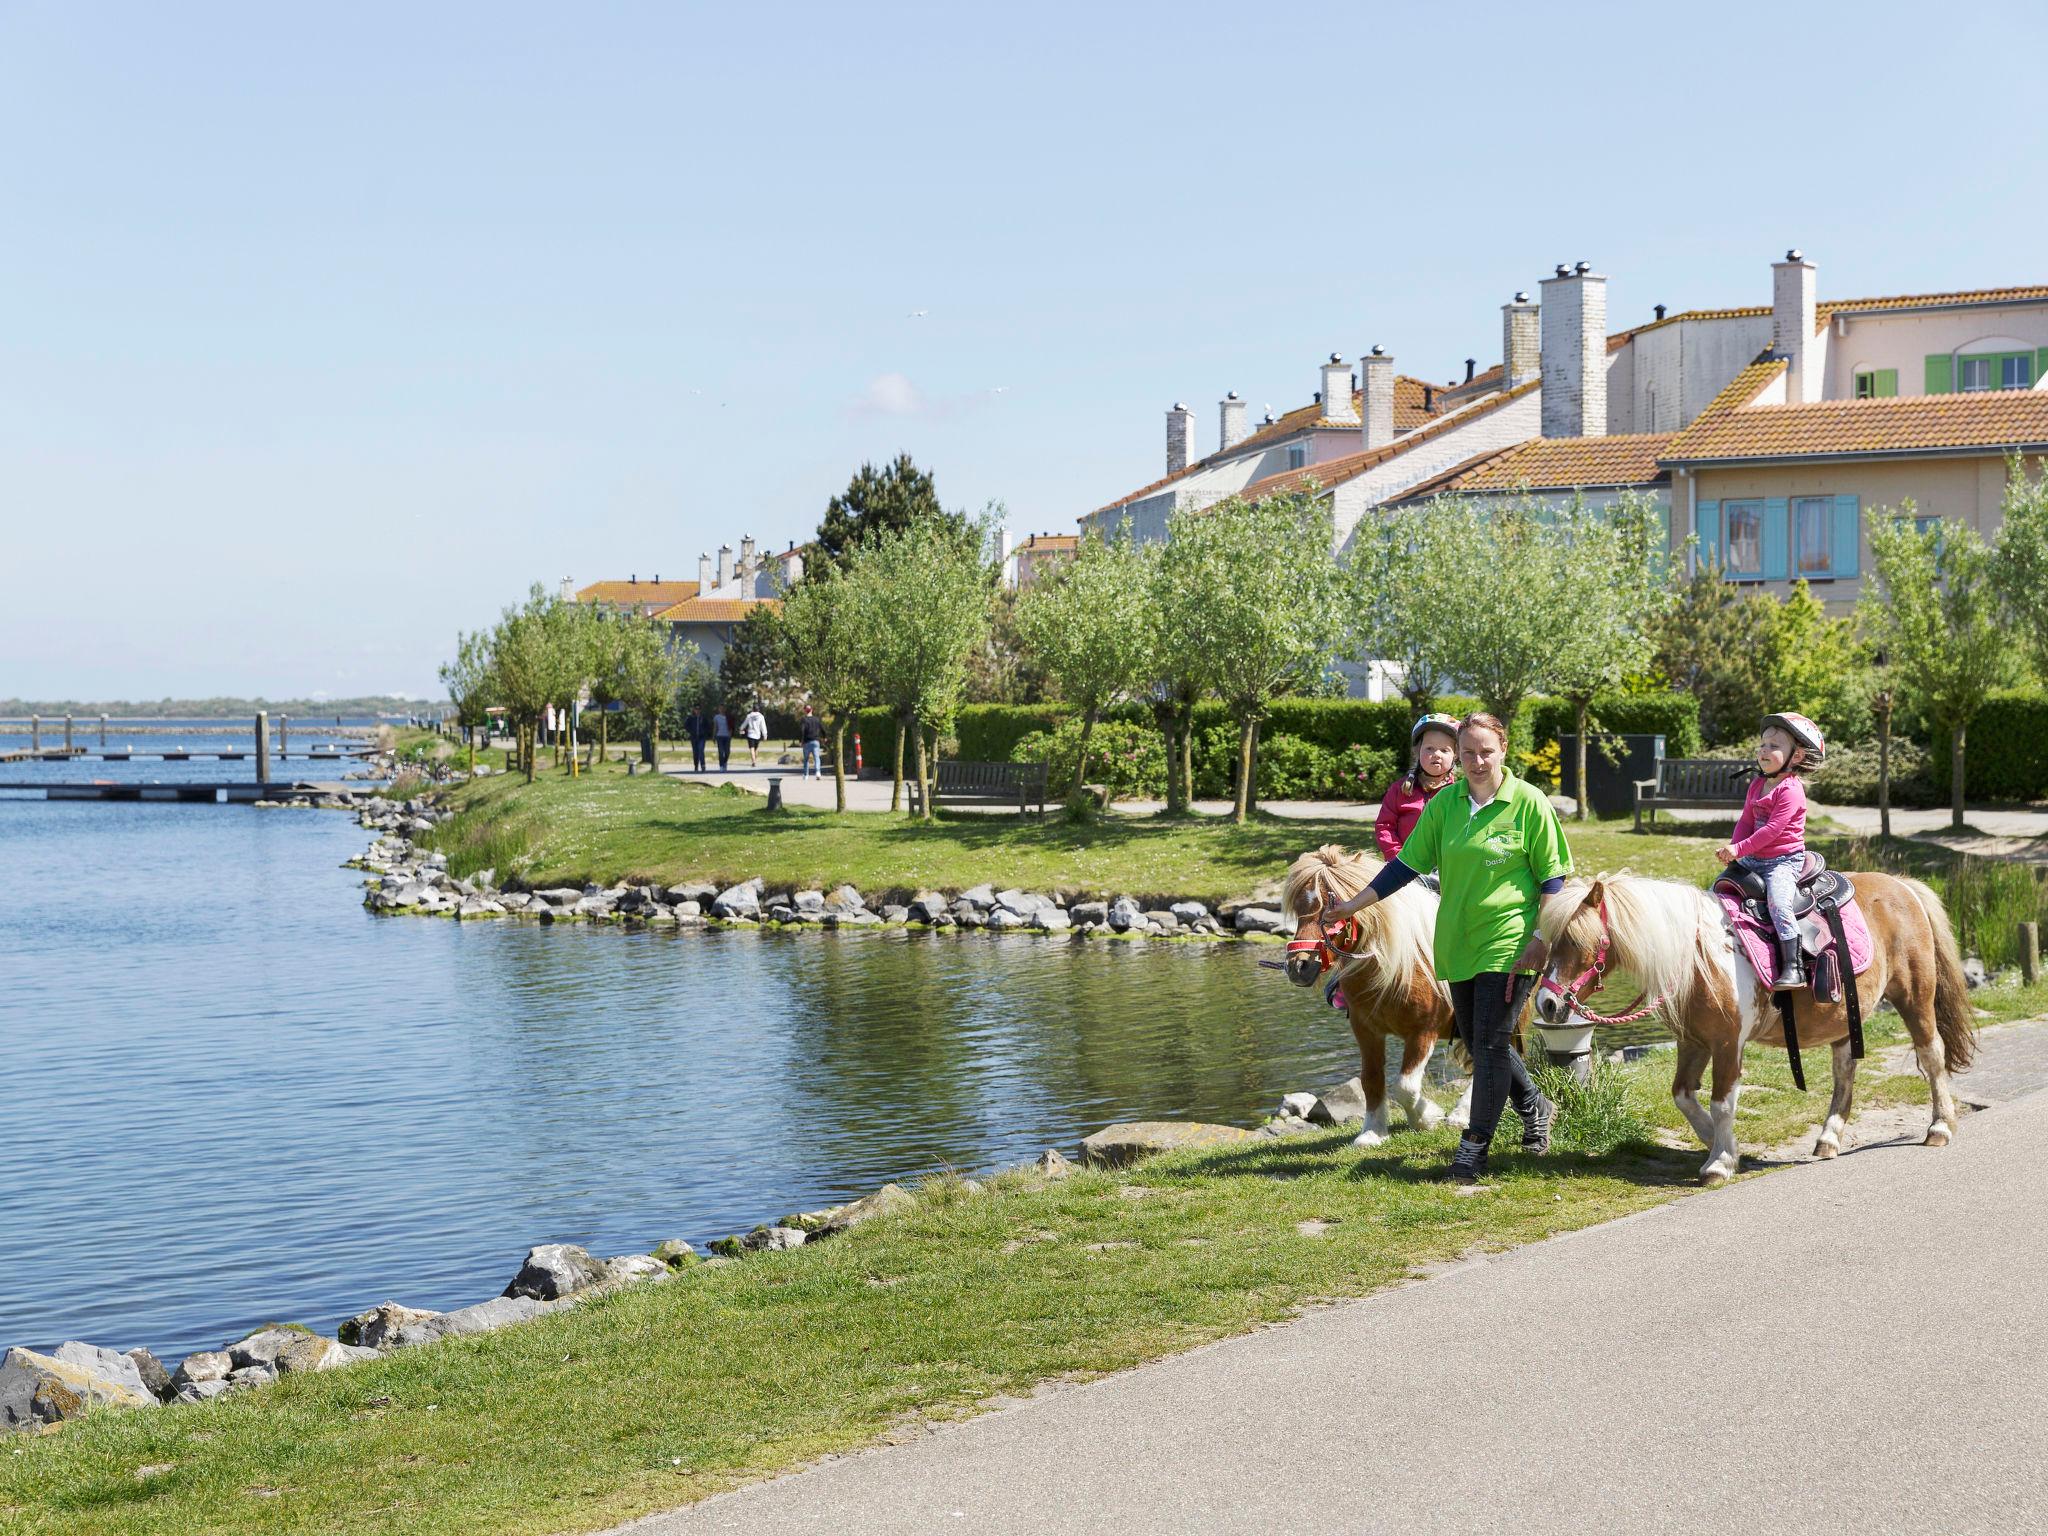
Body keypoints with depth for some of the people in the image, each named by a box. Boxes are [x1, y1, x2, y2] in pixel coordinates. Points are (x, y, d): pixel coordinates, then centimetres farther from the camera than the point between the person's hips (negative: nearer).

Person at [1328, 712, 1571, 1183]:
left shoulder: (1528, 802, -8)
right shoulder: (1446, 802, 4)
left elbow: (1551, 876, -5)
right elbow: (1408, 862, 8)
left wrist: (1542, 940, -11)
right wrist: (1355, 905, 5)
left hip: (1508, 942, -6)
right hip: (1457, 943, 6)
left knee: (1490, 1043, -6)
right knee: (1475, 1042, 14)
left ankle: (1475, 1145, 4)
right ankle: (1534, 1108, 37)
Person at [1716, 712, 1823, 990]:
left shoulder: (1791, 790, -16)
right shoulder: (1757, 784, 11)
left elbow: (1772, 829, -21)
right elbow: (1746, 821, 12)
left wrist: (1740, 849, -20)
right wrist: (1732, 847, -6)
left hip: (1785, 860, -9)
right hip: (1754, 859, 9)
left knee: (1778, 904, -28)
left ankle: (1794, 968, -28)